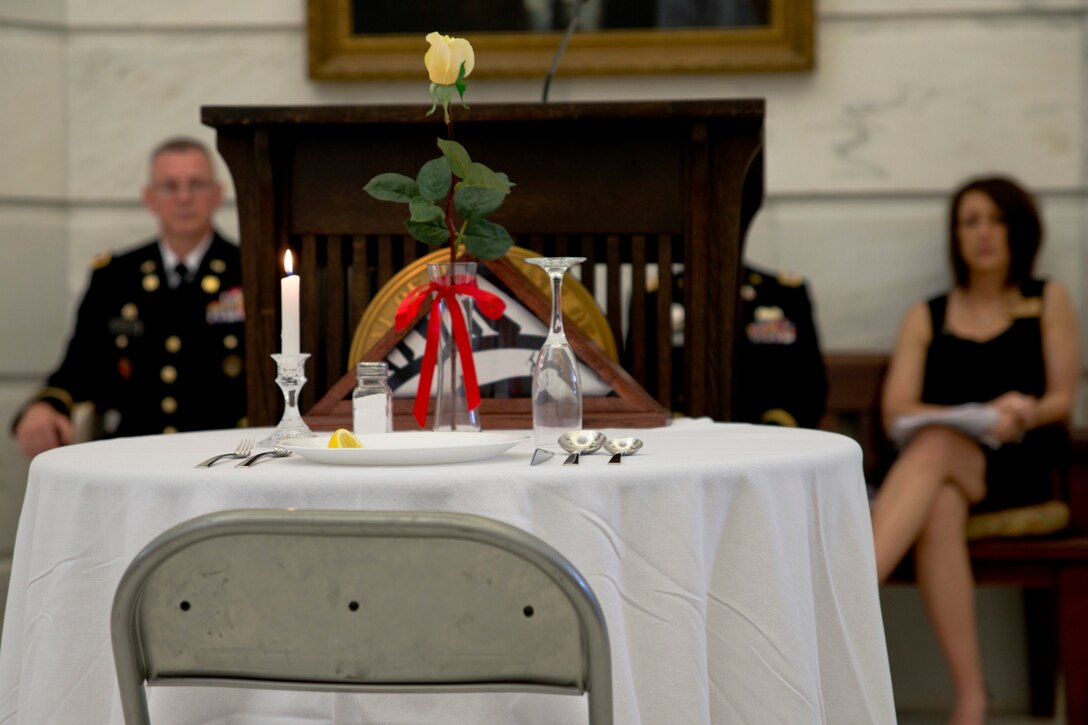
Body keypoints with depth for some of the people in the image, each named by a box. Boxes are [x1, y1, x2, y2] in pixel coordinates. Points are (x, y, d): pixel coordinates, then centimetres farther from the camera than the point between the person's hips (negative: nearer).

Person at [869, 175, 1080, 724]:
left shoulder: (1048, 302, 19)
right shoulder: (926, 317, 20)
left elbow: (1063, 399, 10)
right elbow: (896, 411, 7)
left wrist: (1023, 413, -15)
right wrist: (981, 414, -11)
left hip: (1017, 464, -2)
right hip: (941, 471, 2)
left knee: (933, 448, -37)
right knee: (938, 508, -38)